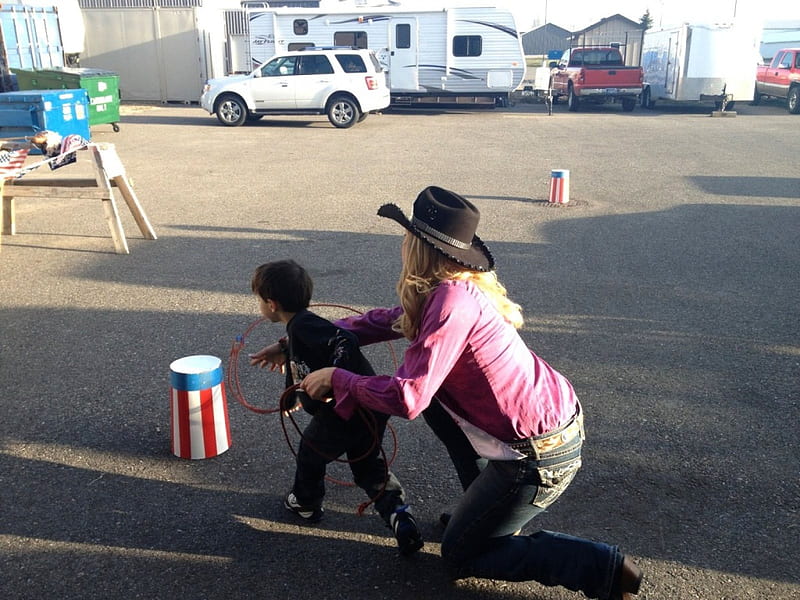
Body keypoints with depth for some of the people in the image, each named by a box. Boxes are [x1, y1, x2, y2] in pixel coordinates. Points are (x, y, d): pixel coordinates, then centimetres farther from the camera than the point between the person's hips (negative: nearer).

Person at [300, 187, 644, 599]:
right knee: (435, 393, 19)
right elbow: (388, 320, 18)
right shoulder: (460, 285, 5)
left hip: (540, 455, -9)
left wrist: (336, 378, -11)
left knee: (459, 555, 11)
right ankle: (483, 507, 27)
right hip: (557, 419, 9)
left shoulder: (451, 301, -24)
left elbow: (406, 398, -26)